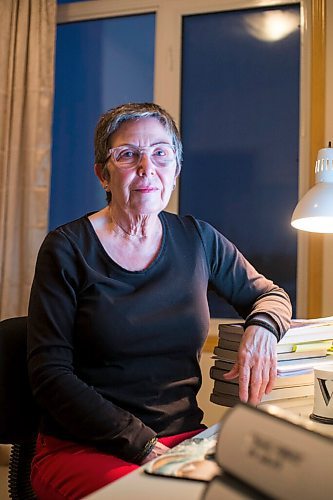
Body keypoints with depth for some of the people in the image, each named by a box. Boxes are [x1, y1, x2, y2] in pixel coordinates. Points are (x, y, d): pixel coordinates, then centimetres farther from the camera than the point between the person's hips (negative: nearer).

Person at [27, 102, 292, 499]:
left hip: (184, 437, 4)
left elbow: (270, 295, 18)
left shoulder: (197, 240, 6)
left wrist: (261, 330, -7)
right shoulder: (67, 249, -4)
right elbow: (50, 373, -8)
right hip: (83, 449, -4)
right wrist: (143, 445, -17)